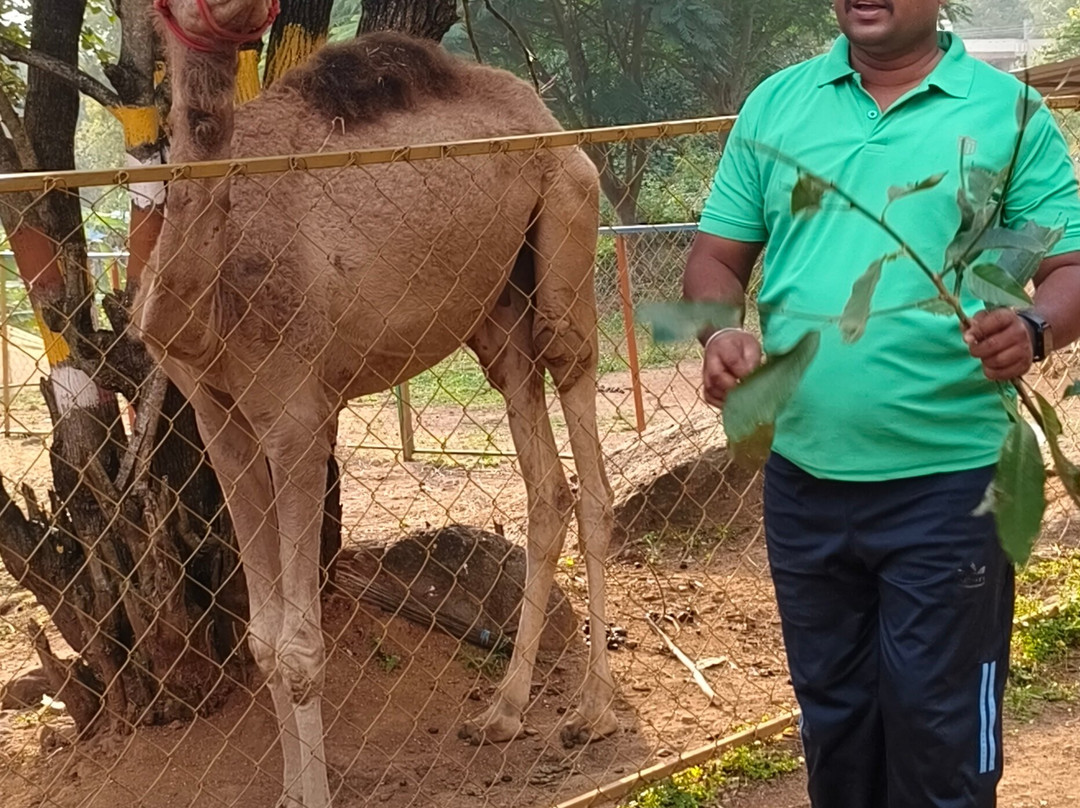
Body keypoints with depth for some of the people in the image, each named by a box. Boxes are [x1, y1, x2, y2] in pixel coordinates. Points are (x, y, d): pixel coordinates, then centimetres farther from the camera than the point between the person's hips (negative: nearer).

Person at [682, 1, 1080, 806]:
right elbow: (717, 258, 9)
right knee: (830, 712, 18)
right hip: (802, 477, 4)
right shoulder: (775, 104, 6)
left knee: (939, 729, 4)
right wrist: (721, 334, -13)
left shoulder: (1007, 111, -4)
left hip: (946, 483, -3)